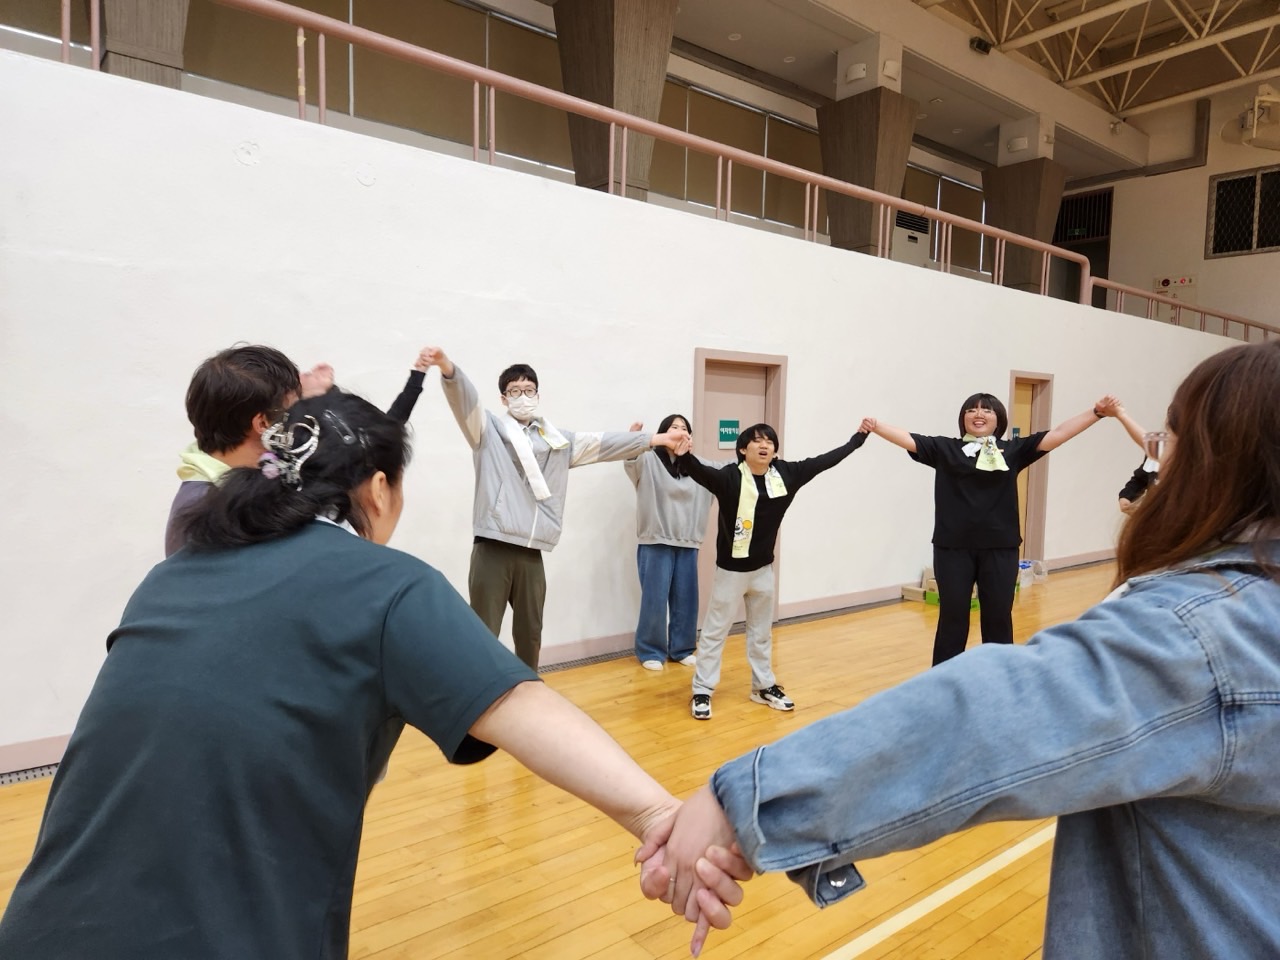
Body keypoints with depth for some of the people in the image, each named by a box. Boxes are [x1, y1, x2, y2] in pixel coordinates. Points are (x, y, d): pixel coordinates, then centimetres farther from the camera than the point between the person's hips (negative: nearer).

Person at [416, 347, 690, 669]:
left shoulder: (558, 440, 17)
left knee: (530, 635, 16)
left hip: (531, 555, 4)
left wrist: (657, 439, 15)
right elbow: (465, 398, -12)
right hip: (492, 551, -4)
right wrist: (446, 367, -32)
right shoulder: (489, 429, 6)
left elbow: (604, 443, 17)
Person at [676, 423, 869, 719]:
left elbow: (823, 461, 6)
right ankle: (702, 692, 16)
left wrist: (858, 438, 12)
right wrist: (684, 456, -60)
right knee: (714, 631, 5)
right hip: (731, 568, -5)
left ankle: (764, 686, 35)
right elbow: (701, 472, -38)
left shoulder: (786, 474, -4)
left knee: (761, 631, 19)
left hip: (763, 568, 5)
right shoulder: (730, 477, -19)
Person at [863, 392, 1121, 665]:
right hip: (953, 548, -1)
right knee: (952, 619, 7)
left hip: (999, 549, 1)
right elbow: (908, 439, -7)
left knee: (998, 620, 12)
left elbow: (1059, 433, 2)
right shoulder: (945, 449, 3)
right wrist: (875, 426, -23)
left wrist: (1097, 412, -7)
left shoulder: (1012, 450, 6)